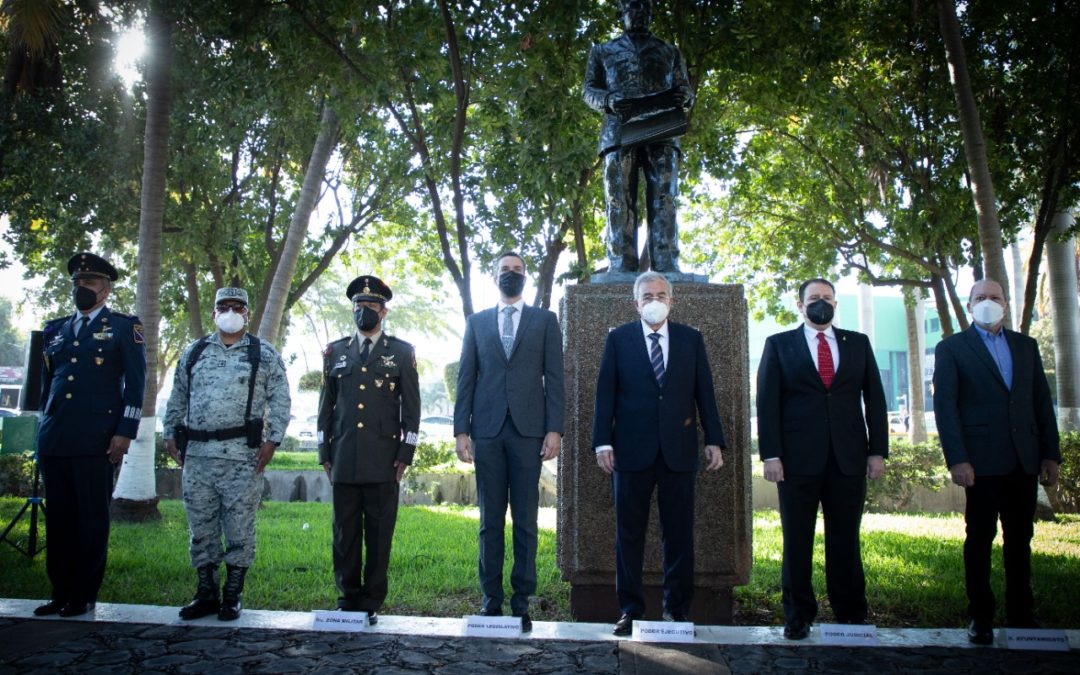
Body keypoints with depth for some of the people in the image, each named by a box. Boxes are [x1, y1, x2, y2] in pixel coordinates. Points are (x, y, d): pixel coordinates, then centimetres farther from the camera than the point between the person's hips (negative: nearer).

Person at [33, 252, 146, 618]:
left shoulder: (124, 326, 4)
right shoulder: (56, 329, 19)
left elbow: (136, 383, -2)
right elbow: (47, 382, 23)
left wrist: (125, 432, -9)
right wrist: (46, 429, 17)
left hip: (95, 439, -5)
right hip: (54, 439, 5)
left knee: (92, 519, 1)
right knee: (58, 518, 9)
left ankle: (85, 596, 11)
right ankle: (60, 592, 19)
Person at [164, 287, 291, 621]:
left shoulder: (264, 354, 3)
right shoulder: (194, 352, 13)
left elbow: (280, 400, 0)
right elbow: (178, 398, 17)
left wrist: (272, 440, -8)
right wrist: (170, 434, 9)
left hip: (242, 456, -3)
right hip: (197, 455, 3)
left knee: (239, 528, 2)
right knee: (201, 527, 9)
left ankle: (233, 595, 14)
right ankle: (206, 593, 21)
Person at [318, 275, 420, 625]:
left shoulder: (402, 352, 7)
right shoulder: (335, 351, 14)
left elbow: (411, 406, 4)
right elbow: (326, 404, 15)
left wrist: (406, 453, -3)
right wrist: (324, 452, 9)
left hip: (383, 460, -2)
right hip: (343, 460, 2)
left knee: (379, 534, 2)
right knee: (345, 532, 6)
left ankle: (371, 603, 12)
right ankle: (348, 598, 19)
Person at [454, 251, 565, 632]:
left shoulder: (544, 321, 11)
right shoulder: (477, 322, 15)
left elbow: (554, 378, 4)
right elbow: (466, 379, 11)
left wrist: (554, 429, -6)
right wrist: (461, 429, 2)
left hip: (528, 430, -1)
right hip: (487, 430, 1)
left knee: (525, 520, 2)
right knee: (491, 519, 5)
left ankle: (522, 601, 8)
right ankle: (491, 598, 12)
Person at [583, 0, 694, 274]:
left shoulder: (670, 51, 27)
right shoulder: (603, 51, 24)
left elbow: (685, 89, 22)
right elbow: (589, 90, 15)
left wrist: (685, 96, -5)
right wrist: (608, 100, -9)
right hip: (620, 131, -1)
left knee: (663, 202, -12)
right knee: (620, 202, -11)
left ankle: (667, 272, -19)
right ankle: (621, 272, -16)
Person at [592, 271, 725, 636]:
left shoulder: (691, 339, 10)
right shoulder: (618, 339, 6)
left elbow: (704, 392, 9)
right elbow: (605, 393, 3)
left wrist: (714, 440, 2)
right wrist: (603, 442, -5)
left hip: (678, 451, 1)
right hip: (632, 451, -1)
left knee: (679, 534, 6)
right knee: (629, 534, 5)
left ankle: (677, 609, 18)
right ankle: (630, 609, 16)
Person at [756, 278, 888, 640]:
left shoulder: (858, 343, 13)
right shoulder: (779, 345, 6)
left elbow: (875, 399, 10)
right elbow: (767, 403, 0)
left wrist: (878, 450, 2)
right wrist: (771, 454, -8)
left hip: (849, 458, 2)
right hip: (798, 458, -1)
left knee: (845, 540, 7)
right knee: (797, 541, 5)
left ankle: (851, 614, 18)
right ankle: (798, 616, 15)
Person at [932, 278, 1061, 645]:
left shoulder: (1026, 346, 15)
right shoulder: (952, 347, 2)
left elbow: (1042, 402, 13)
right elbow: (945, 405, -5)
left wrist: (1051, 453, 6)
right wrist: (957, 459, -13)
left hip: (1024, 460, 4)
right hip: (982, 460, -4)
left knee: (1020, 538, 9)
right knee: (980, 537, 2)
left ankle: (1021, 614, 19)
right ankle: (980, 616, 11)